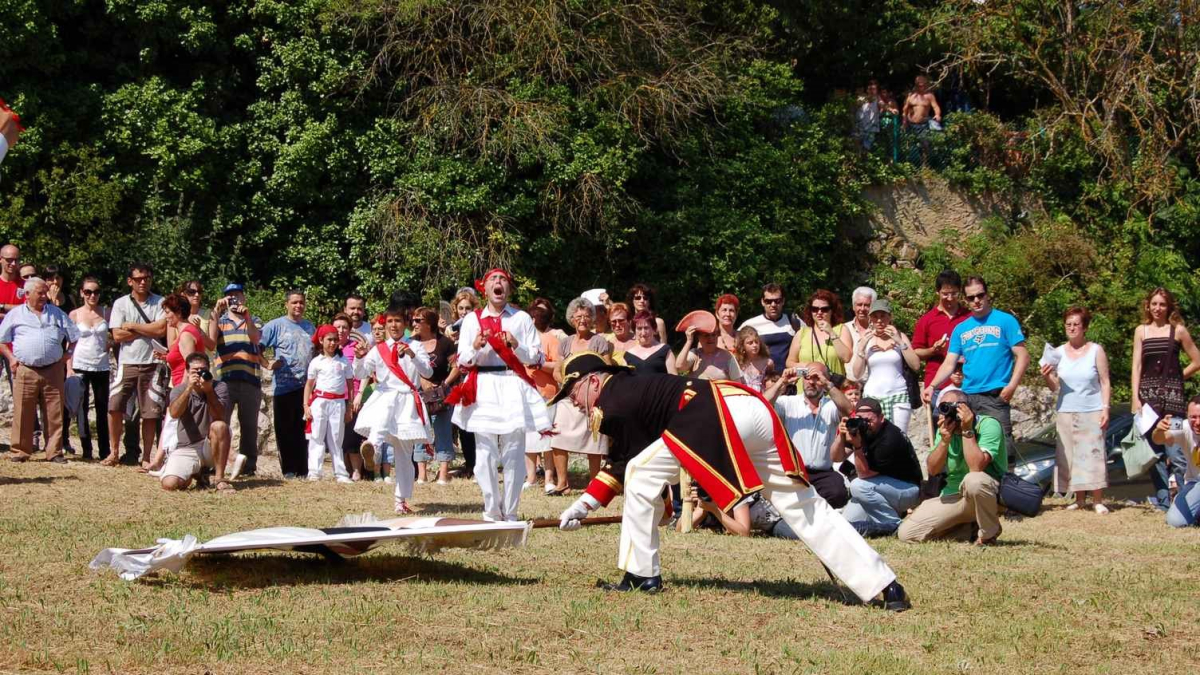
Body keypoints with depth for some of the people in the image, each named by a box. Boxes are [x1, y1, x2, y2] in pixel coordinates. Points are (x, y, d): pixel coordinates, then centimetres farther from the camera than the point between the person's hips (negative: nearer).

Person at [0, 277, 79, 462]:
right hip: (25, 371, -1)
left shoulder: (57, 314, 13)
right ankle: (20, 451, 6)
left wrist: (66, 356, 9)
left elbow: (74, 337, 18)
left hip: (53, 371, 1)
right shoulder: (15, 314, 9)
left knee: (54, 415, 0)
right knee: (22, 413, -2)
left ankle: (54, 452, 5)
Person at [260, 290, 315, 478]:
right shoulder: (276, 325, -2)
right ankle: (289, 470, 4)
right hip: (284, 386, -4)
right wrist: (268, 363, -15)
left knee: (303, 429, 8)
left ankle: (303, 469, 13)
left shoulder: (309, 326, 13)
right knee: (285, 429, 0)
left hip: (306, 385, 4)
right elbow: (256, 345, -5)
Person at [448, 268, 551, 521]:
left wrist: (516, 345, -10)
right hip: (482, 389, 1)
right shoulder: (471, 319, 11)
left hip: (513, 388, -1)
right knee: (485, 455, -2)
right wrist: (476, 347, -10)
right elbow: (462, 361, 9)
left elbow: (537, 358, 7)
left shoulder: (522, 318, 9)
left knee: (514, 455, -2)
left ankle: (510, 513, 7)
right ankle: (492, 513, 8)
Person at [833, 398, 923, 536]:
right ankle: (894, 512, 13)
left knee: (858, 486, -31)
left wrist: (857, 446, -37)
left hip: (907, 489, -8)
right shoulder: (859, 428, -5)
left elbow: (865, 474, -25)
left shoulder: (889, 439, -28)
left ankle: (894, 525, -14)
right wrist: (842, 436, -22)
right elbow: (837, 458, -4)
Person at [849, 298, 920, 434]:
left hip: (898, 396, 0)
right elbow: (857, 374, 3)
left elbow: (916, 366, -1)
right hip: (872, 397, 0)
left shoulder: (899, 336, 8)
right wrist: (861, 346, -6)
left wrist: (900, 342, -8)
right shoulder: (865, 339, 8)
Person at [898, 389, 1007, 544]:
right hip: (953, 496, 6)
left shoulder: (988, 425, -16)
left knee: (973, 480, -42)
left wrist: (967, 431, -25)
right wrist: (944, 441, -19)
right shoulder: (946, 429, 2)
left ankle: (989, 534, -14)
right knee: (906, 533, -8)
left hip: (991, 495, -5)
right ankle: (971, 528, 4)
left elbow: (976, 467, -30)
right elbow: (932, 470, -6)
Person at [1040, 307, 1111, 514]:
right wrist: (1047, 377, -10)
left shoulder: (1096, 351, 0)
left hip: (1092, 412, -3)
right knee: (1070, 455, 1)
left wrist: (1105, 408, -7)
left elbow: (1105, 383, 2)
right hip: (1066, 412, 3)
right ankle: (1080, 499, 7)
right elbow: (1055, 387, 10)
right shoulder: (1058, 352, 7)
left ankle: (1098, 501, -2)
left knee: (1093, 454, -5)